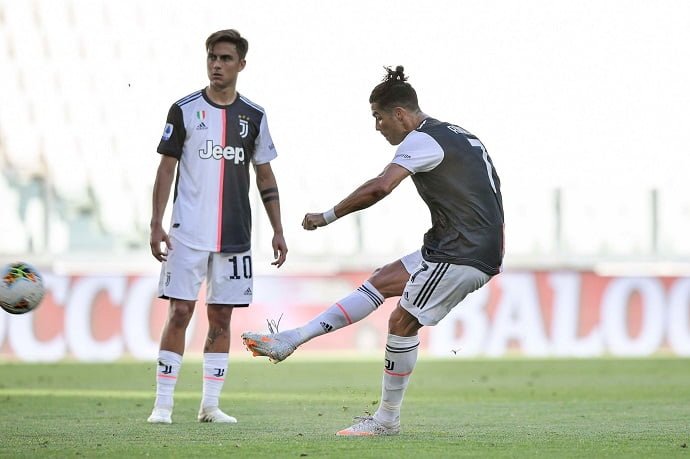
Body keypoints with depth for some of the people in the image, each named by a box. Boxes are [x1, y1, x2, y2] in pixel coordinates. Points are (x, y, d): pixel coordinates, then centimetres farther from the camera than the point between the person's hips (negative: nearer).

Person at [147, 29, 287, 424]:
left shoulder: (254, 116, 7)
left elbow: (266, 176, 13)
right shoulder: (185, 110, 0)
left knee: (221, 317, 4)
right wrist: (156, 224, -6)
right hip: (188, 232, -3)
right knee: (180, 313, -7)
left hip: (235, 235, 3)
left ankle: (210, 404, 10)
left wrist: (278, 231, 7)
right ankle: (163, 403, -3)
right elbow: (167, 169, 1)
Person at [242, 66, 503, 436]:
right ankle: (292, 340, 9)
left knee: (402, 320, -2)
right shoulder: (456, 135, 18)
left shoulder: (422, 140, -13)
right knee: (381, 282, 10)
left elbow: (379, 187, -26)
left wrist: (327, 217, -16)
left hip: (462, 254, -10)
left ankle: (388, 419, 6)